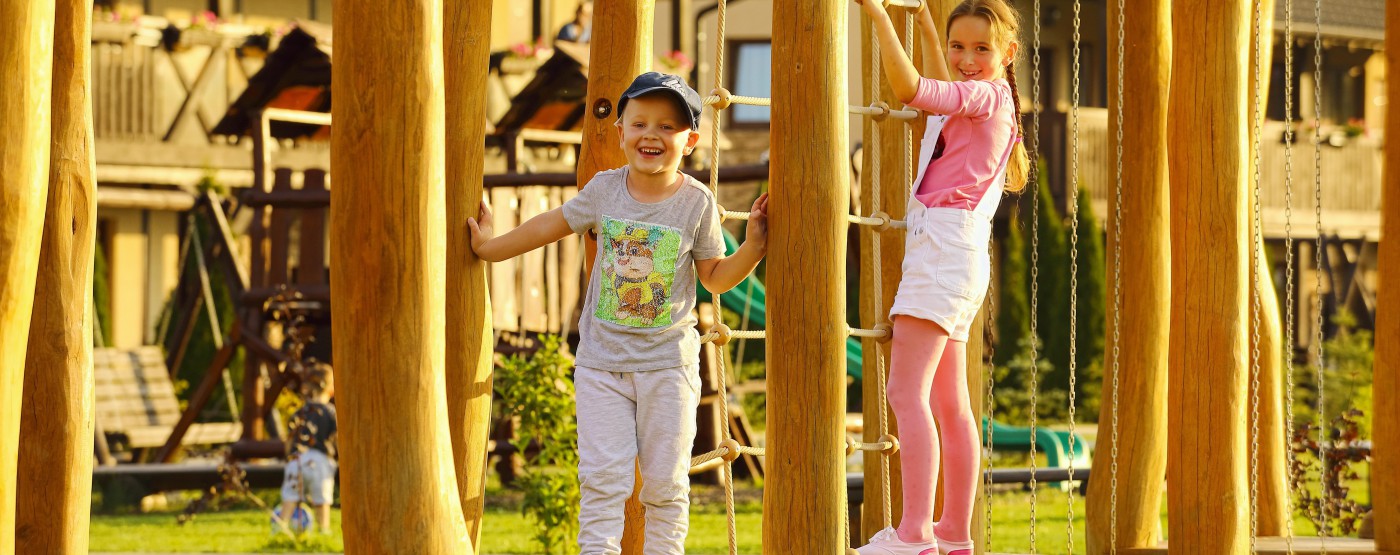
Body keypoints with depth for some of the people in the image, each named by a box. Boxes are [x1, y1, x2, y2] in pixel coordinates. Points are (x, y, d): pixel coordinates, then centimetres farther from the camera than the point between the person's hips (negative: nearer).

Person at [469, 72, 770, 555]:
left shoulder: (697, 202, -4)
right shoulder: (604, 189, -1)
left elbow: (716, 278, 4)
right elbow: (549, 226, 13)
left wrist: (753, 248, -12)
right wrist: (490, 248, 18)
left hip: (667, 363, -1)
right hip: (601, 360, 1)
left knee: (666, 482, 5)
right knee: (602, 477, -4)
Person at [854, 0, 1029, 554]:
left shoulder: (985, 96, -9)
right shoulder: (991, 101, 20)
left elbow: (909, 88, -25)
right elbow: (941, 90, 45)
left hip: (943, 248, -11)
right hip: (954, 254, 11)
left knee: (907, 393, -19)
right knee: (947, 404, 15)